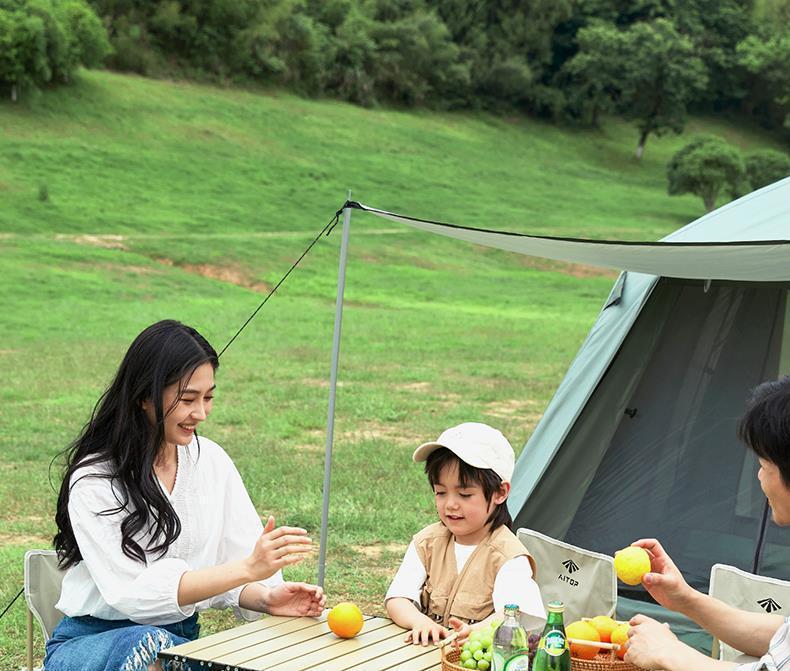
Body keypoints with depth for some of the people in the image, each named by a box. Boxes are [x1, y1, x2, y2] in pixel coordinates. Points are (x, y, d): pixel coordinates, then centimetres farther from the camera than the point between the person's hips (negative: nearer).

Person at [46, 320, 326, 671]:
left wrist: (267, 597, -23)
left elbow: (243, 553, 1)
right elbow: (133, 592, -23)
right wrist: (247, 569, -32)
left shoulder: (211, 460, 3)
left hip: (182, 637, 4)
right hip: (90, 642, -4)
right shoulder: (93, 480, -14)